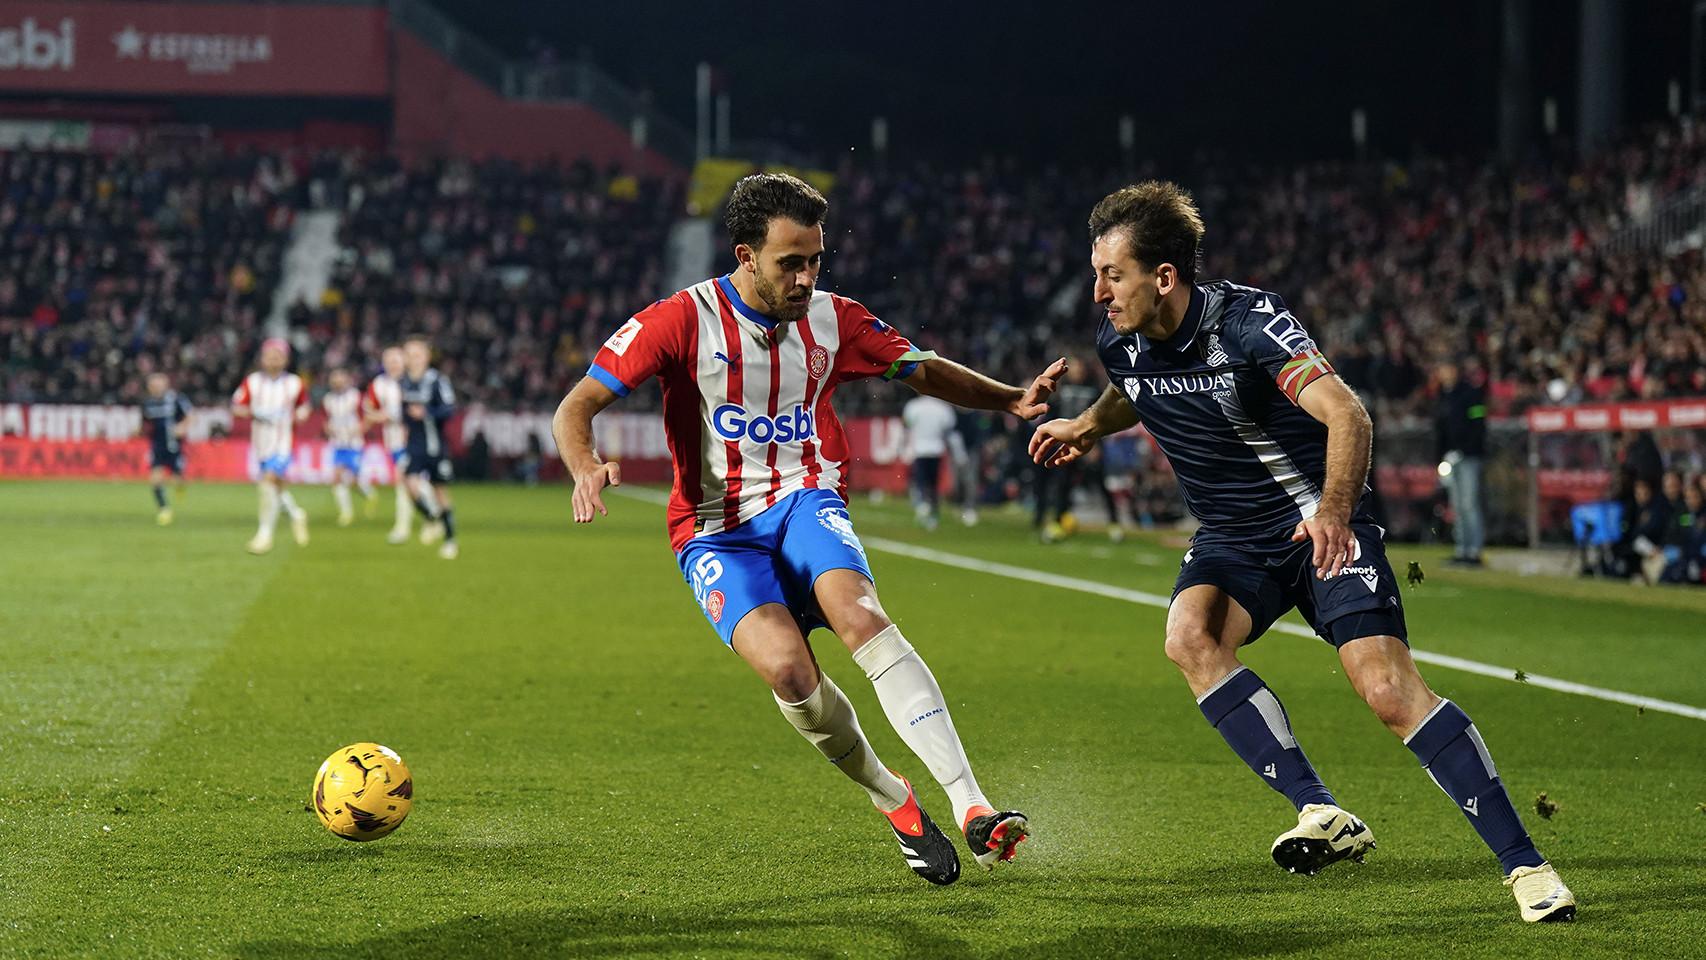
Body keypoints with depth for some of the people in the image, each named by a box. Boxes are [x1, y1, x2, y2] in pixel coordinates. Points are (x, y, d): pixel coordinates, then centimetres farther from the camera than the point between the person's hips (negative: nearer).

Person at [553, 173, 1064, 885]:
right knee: (787, 668, -29)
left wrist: (1012, 399, 3)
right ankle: (896, 805, -5)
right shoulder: (684, 320, -8)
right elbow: (576, 407, -9)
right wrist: (585, 469, -30)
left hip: (806, 502, 2)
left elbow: (926, 372, 19)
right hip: (717, 532, -2)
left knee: (859, 615, -31)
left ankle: (971, 807, -37)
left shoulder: (832, 320, 4)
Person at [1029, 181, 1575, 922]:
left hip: (1318, 529, -5)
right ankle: (1322, 814, -27)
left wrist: (1334, 511, -46)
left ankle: (1523, 862, -9)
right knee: (1189, 637, -28)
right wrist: (1087, 426, 13)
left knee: (1390, 690, -19)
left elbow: (1345, 413, -33)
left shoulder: (1249, 321, -22)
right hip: (1231, 540, 5)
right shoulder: (1118, 342, -3)